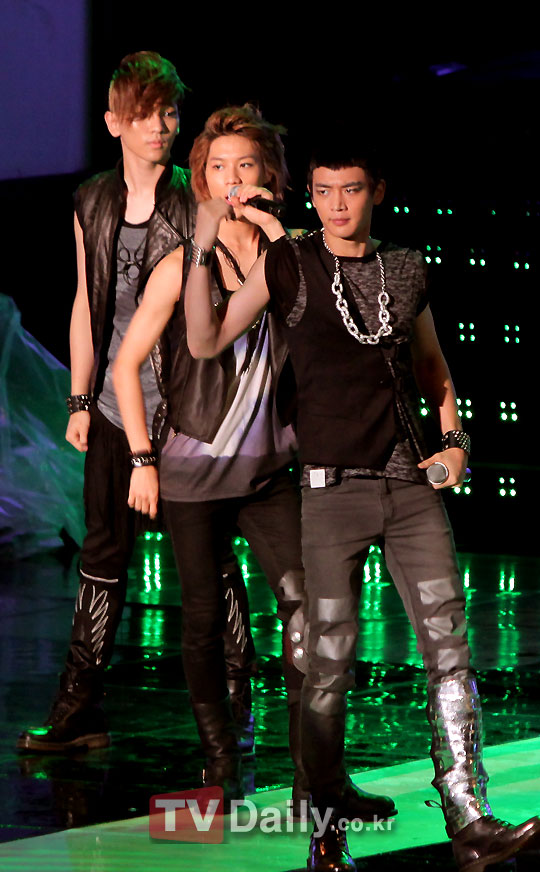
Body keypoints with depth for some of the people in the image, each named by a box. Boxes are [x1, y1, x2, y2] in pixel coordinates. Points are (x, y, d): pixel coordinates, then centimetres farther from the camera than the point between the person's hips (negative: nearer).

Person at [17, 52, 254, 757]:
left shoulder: (200, 204, -5)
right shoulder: (92, 204, 9)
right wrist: (80, 399, 12)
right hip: (114, 409, 4)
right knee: (103, 558, 9)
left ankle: (235, 709, 9)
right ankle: (80, 710, 14)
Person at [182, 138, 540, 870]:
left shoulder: (407, 269, 12)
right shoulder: (288, 265, 2)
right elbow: (206, 342, -4)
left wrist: (455, 438, 8)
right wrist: (202, 253, -14)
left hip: (412, 483, 3)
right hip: (333, 487, -3)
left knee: (450, 649, -3)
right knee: (329, 663, -2)